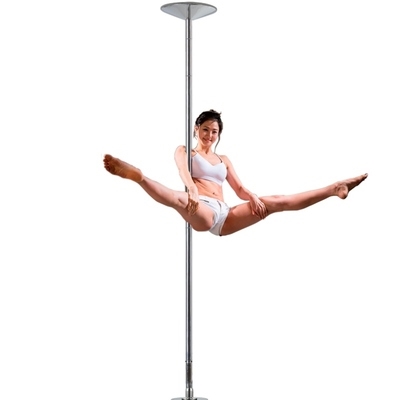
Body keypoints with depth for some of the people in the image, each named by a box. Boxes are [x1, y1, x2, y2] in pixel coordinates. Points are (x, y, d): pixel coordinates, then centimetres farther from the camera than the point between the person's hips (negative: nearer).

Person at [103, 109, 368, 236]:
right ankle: (138, 176, -70)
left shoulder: (224, 160, 30)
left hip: (224, 216, 5)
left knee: (272, 203, -6)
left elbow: (239, 189, 21)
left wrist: (253, 197, -5)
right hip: (201, 212, -5)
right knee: (179, 199, -40)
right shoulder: (184, 151, 14)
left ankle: (333, 190, -10)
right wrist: (191, 189, -35)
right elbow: (183, 171, -10)